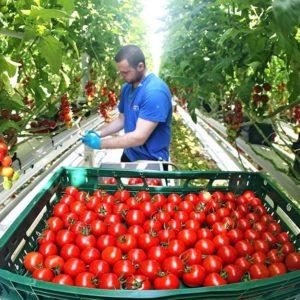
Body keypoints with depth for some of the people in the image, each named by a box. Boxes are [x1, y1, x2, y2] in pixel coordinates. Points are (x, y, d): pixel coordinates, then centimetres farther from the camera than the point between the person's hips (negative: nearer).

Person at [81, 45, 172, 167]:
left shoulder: (155, 91, -26)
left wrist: (100, 143, -24)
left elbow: (139, 137, -30)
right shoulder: (126, 87, 0)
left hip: (151, 161, -7)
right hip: (129, 155, 8)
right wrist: (99, 133, -4)